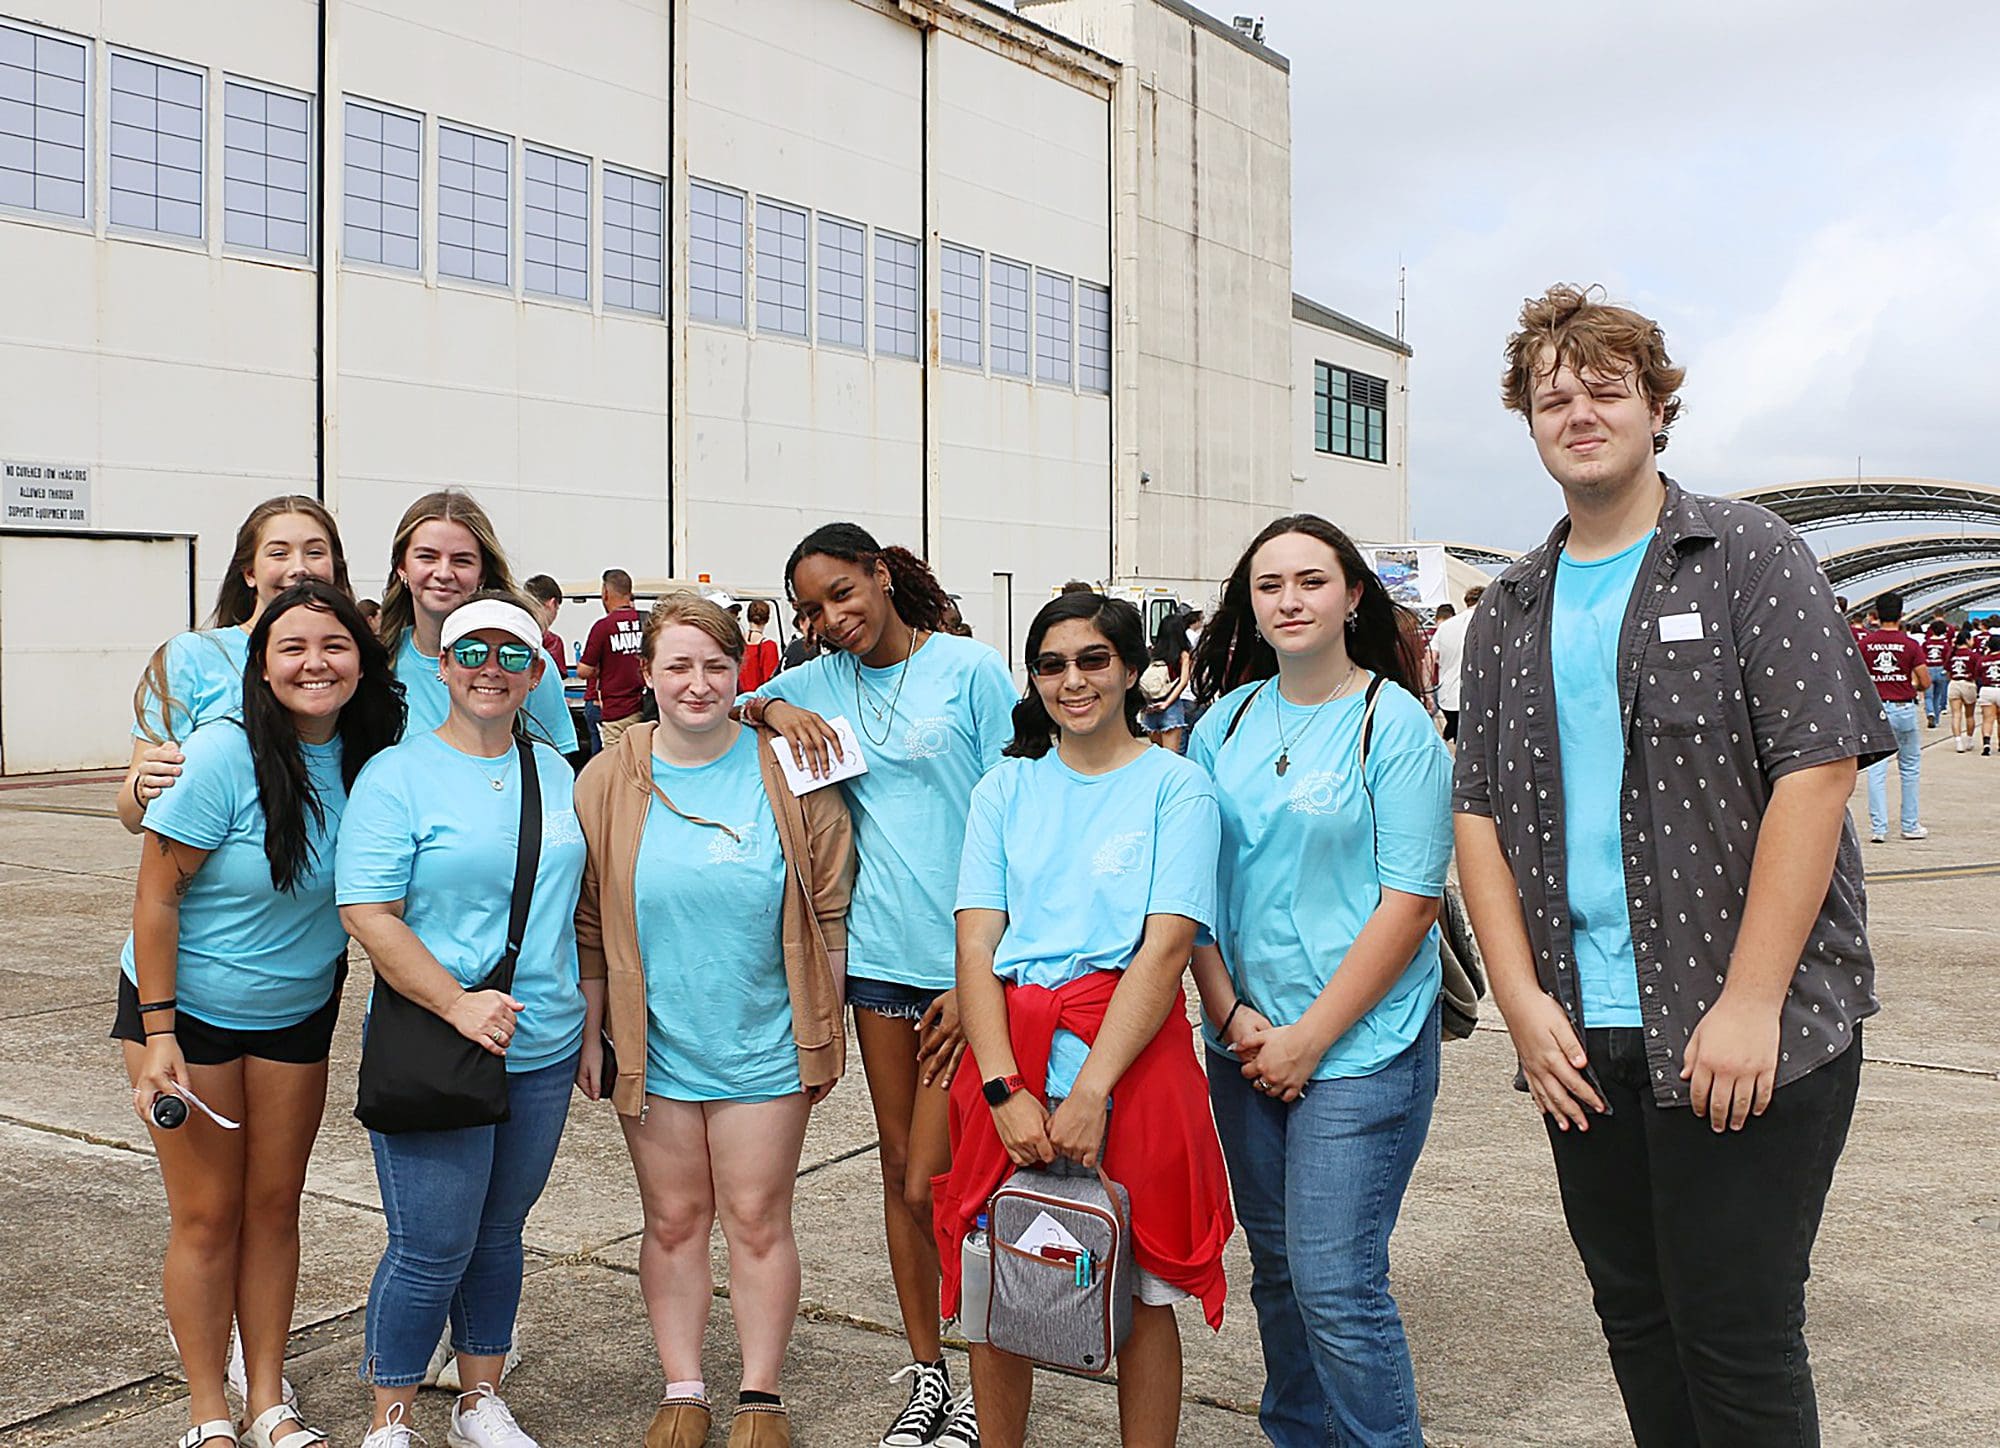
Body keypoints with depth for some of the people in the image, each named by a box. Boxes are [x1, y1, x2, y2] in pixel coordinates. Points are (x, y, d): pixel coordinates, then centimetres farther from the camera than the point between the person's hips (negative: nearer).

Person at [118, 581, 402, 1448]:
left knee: (275, 1205, 11)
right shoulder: (224, 755, -22)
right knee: (207, 1213, 3)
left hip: (299, 1012, 4)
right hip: (188, 1008, -4)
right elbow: (157, 895, -17)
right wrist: (158, 1036, -18)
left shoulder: (369, 755, -9)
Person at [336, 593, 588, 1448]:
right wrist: (457, 1003, -22)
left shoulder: (555, 774, 10)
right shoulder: (396, 776, -7)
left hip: (544, 1051, 5)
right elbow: (368, 915, -13)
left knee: (500, 1233, 15)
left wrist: (591, 1024, 15)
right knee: (433, 1247, -2)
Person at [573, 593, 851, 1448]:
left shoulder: (789, 773, -5)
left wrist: (829, 1028, 2)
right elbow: (589, 923, 4)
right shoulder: (609, 781, -1)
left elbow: (827, 911, 0)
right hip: (655, 1047, 1)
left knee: (758, 1221, 7)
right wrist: (590, 1033, 3)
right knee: (673, 1220, 11)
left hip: (764, 1046, -1)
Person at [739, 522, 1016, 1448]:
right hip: (878, 954, 5)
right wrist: (769, 708, -5)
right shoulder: (820, 683, 9)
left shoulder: (972, 671, -5)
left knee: (934, 1187, -6)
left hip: (968, 960, -5)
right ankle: (927, 1371, 27)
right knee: (900, 1172, 13)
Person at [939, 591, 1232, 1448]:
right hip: (1009, 1052, 3)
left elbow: (1164, 949, -9)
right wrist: (1004, 1089, -12)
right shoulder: (1005, 790, 9)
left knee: (1139, 1289, 6)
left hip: (1132, 1051, -3)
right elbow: (976, 947, 1)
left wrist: (1089, 1092, -18)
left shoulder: (1175, 785, 0)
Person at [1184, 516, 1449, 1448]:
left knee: (1334, 1283, -7)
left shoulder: (1394, 724, -8)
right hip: (1242, 1042, 5)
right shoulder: (1227, 720, 7)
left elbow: (1410, 904, -11)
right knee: (1276, 1266, 15)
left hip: (1360, 1045, -5)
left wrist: (1309, 1039, -13)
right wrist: (1233, 1016, -3)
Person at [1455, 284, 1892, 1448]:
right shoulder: (1509, 615, 12)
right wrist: (1523, 999, -2)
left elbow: (1817, 773, -11)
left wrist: (1750, 1005, -17)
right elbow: (1481, 813, 10)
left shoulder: (1752, 558, -2)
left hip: (1750, 1036, -4)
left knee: (1737, 1334, 1)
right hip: (1584, 1038, 5)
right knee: (1636, 1317, 14)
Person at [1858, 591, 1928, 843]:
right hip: (1903, 709, -1)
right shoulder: (1910, 645, -6)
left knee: (1876, 770, 2)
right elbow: (1925, 682, -5)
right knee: (1910, 768, 12)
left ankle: (1878, 827, -1)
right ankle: (1910, 825, 17)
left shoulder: (1864, 644, -2)